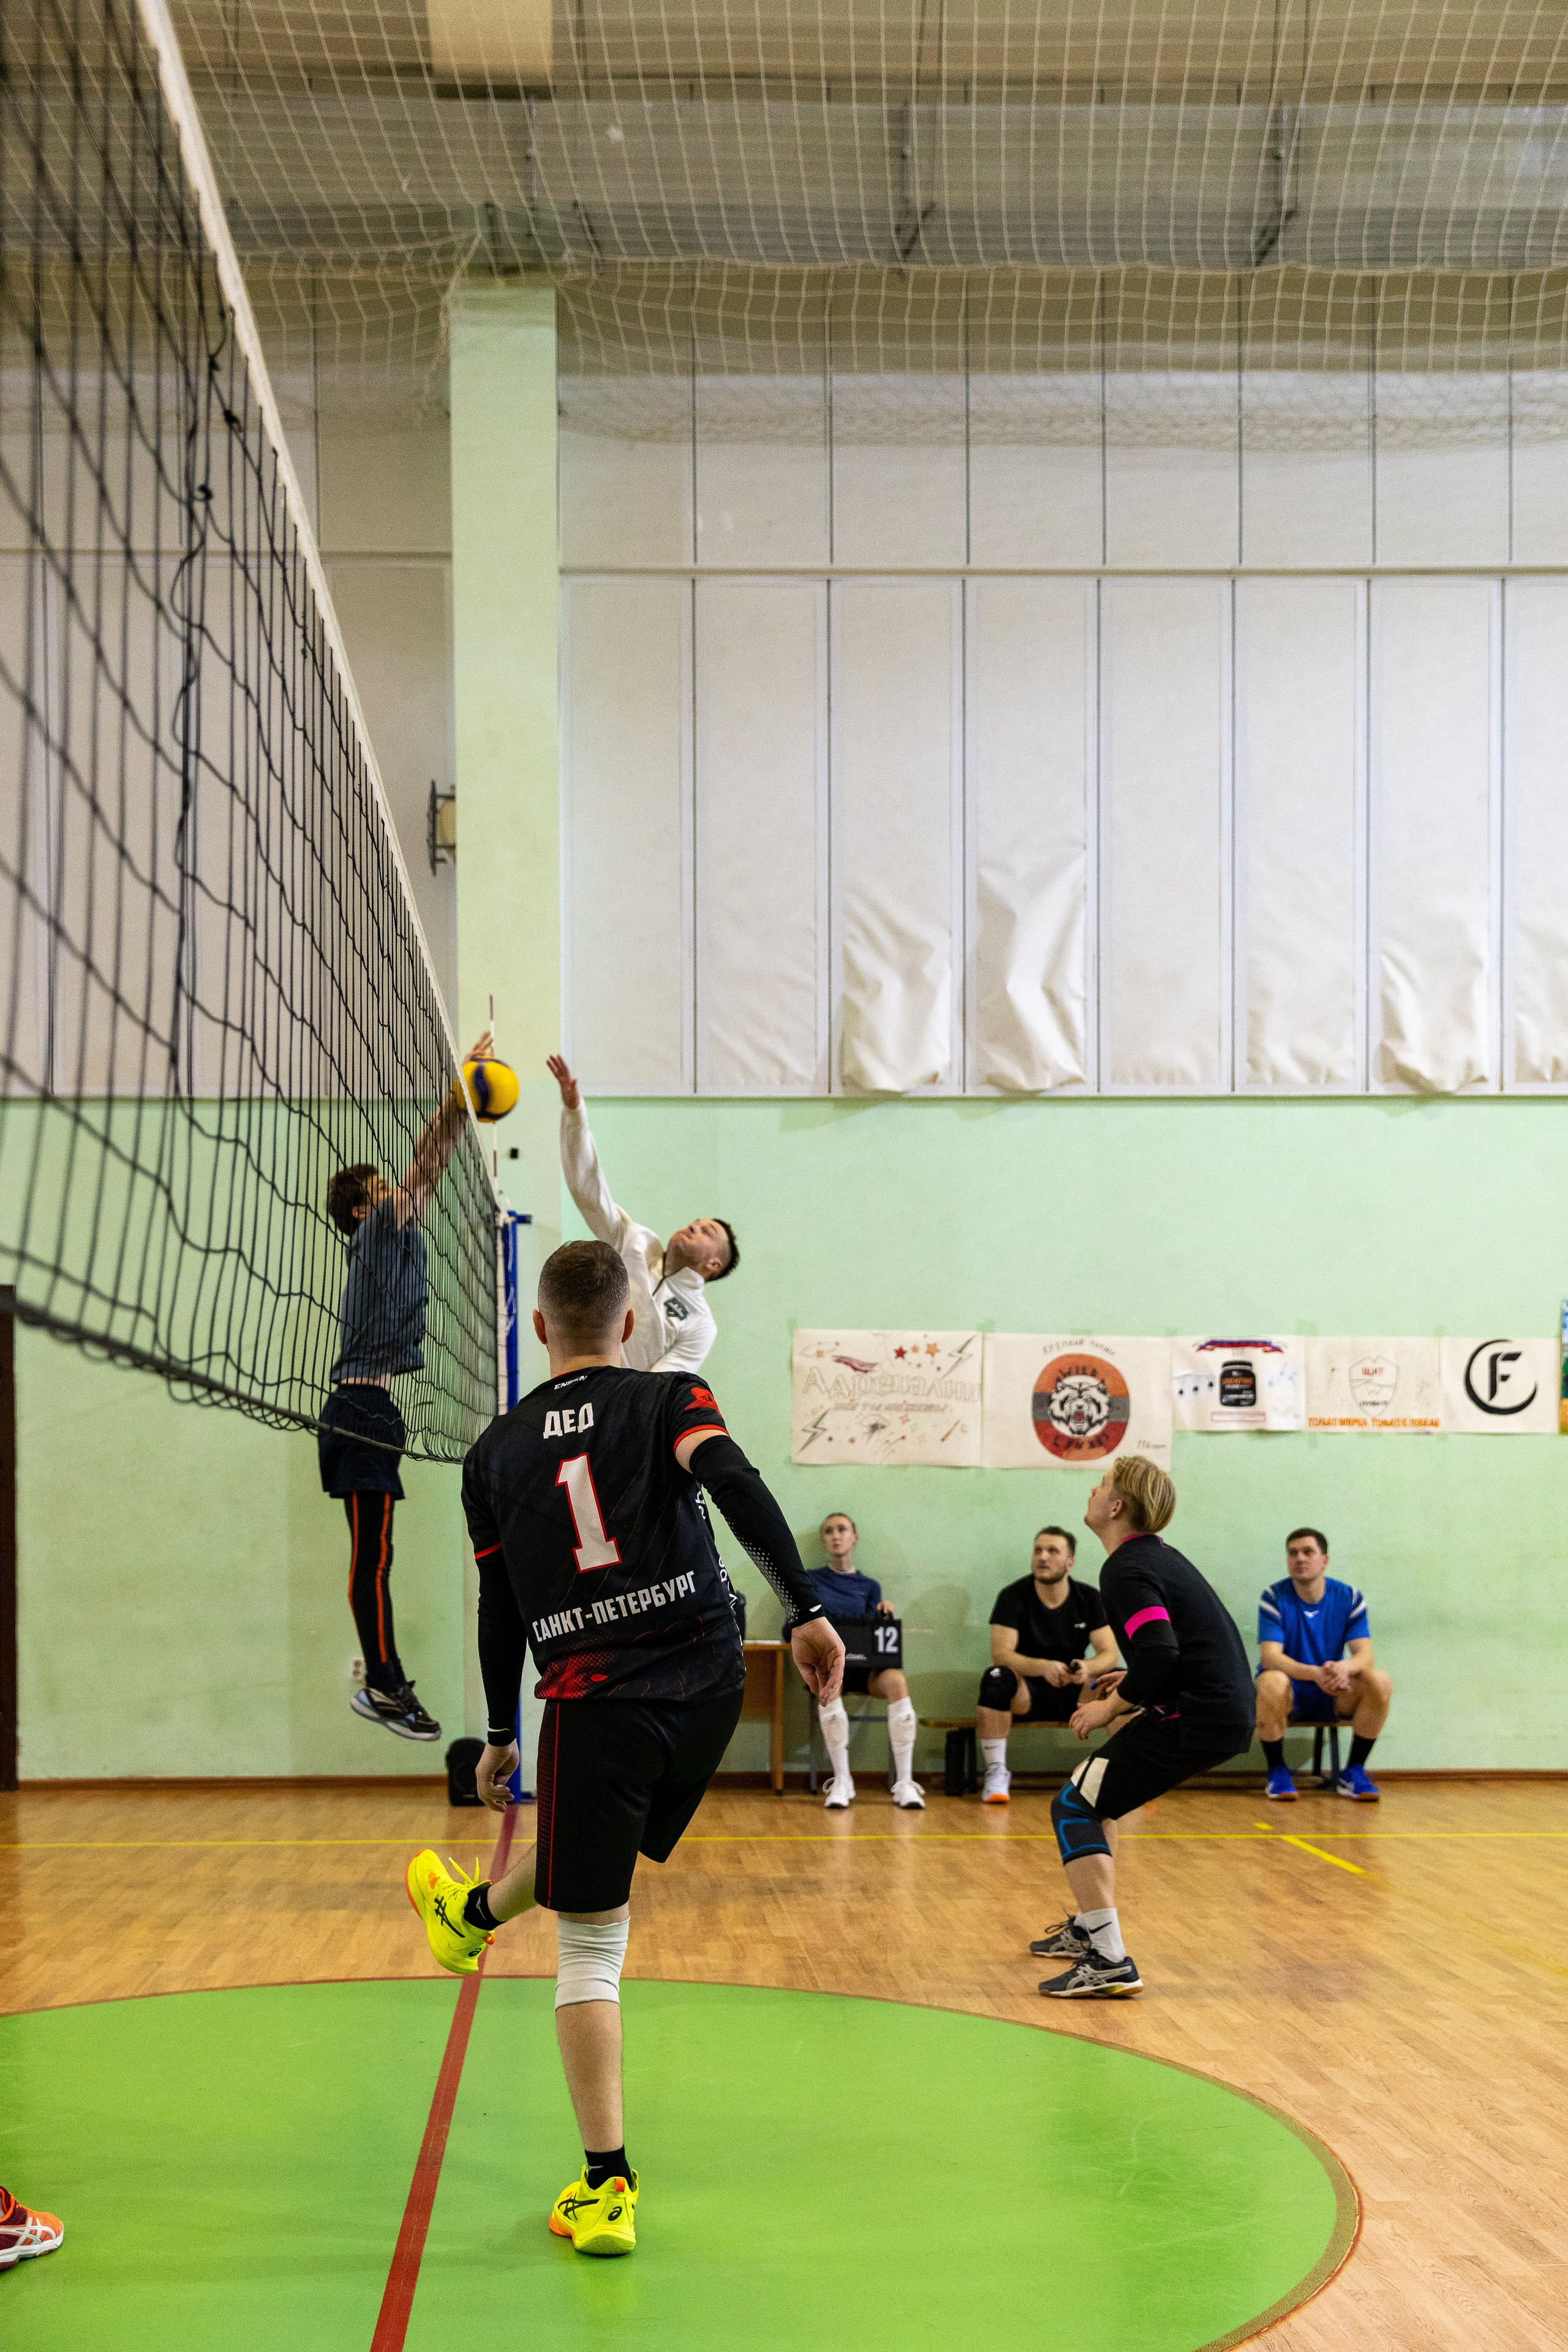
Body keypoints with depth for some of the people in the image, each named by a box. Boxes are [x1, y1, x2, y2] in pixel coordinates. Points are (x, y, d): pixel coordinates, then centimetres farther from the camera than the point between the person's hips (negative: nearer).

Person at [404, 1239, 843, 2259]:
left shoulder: (497, 1450, 10)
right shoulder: (670, 1399, 5)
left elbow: (500, 1609, 14)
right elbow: (740, 1490, -14)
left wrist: (501, 1737, 23)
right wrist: (809, 1611, -19)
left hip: (595, 1703, -1)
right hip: (708, 1680, 2)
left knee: (591, 1944, 4)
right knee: (596, 1847, 30)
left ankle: (608, 2187, 3)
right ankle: (475, 1912, 59)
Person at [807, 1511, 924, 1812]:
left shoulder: (870, 1586, 23)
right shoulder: (811, 1580, 19)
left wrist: (883, 1613, -7)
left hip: (864, 1665, 2)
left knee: (897, 1681, -35)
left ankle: (904, 1783, -33)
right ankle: (841, 1781, -32)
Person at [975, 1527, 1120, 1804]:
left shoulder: (1089, 1598, 2)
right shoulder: (1013, 1597, -7)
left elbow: (1109, 1654, -5)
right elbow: (1001, 1654, -17)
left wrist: (1088, 1668, -30)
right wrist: (1044, 1667, -35)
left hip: (1075, 1694, 2)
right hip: (1028, 1693, -2)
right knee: (996, 1678, -35)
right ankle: (996, 1773, -23)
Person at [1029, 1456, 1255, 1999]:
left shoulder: (1124, 1571, -14)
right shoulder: (1160, 1555, 17)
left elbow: (1161, 1653, -27)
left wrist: (1113, 1706, -13)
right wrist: (1135, 1681, 17)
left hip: (1196, 1719, -10)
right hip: (1229, 1710, 10)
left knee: (1073, 1807, -6)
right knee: (1095, 1789, 26)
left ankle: (1109, 1962, -13)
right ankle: (1090, 1926, 35)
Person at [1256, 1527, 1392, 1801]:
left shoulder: (1349, 1598, -2)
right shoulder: (1275, 1598, -10)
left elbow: (1364, 1654, -11)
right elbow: (1270, 1656, -21)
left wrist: (1344, 1668, -37)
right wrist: (1315, 1673, -39)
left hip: (1332, 1697, 3)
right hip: (1290, 1696, -2)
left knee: (1379, 1681, -24)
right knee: (1271, 1682, -37)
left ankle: (1354, 1772, -8)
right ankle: (1277, 1772, -15)